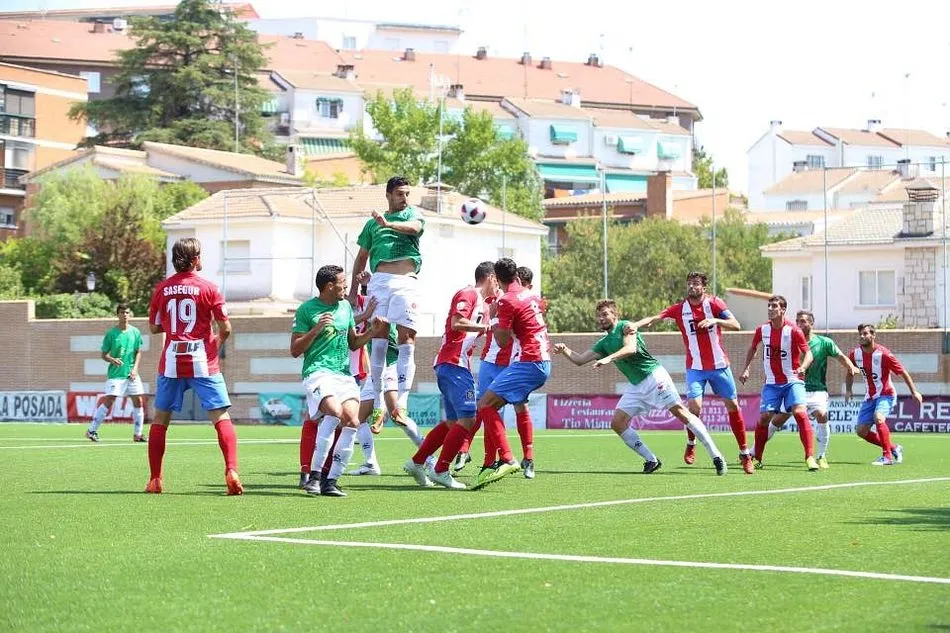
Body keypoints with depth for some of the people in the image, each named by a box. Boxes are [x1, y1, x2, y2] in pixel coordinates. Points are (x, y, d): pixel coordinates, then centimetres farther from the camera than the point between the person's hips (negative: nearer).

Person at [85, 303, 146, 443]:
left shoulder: (135, 332, 5)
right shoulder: (111, 334, -5)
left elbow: (138, 352, 11)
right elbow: (104, 354, 0)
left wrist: (135, 368, -2)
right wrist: (112, 360, -20)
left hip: (131, 373, 4)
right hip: (115, 374, -4)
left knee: (138, 402, 2)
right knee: (109, 401, -11)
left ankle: (137, 434, 13)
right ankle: (92, 430, -3)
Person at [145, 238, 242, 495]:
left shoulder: (162, 289, 3)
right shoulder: (208, 288, -5)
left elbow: (154, 327, 12)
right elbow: (225, 328, -7)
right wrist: (217, 342, 14)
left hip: (171, 363, 2)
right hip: (203, 363, -2)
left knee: (160, 418, 14)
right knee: (221, 416, -1)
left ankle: (155, 479, 11)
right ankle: (231, 471, -18)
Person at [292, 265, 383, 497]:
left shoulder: (346, 306, 17)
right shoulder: (306, 310, -1)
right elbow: (295, 350, -2)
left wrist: (372, 331, 8)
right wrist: (316, 330, -14)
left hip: (344, 374, 6)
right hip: (317, 372, -6)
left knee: (352, 421, -15)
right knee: (334, 411, -31)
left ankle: (330, 481, -8)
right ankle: (314, 475, -23)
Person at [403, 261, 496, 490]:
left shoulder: (481, 301, 21)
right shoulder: (468, 294, -8)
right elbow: (457, 323, -20)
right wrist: (487, 326, -17)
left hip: (454, 365, 10)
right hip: (454, 364, -10)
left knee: (453, 422, 13)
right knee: (467, 419, -14)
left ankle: (416, 463, 18)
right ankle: (440, 471, -11)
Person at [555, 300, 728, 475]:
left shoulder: (625, 326, -6)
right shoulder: (603, 343, 16)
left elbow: (631, 348, -24)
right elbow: (580, 360, 17)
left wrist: (608, 359, -34)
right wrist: (564, 350, 0)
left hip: (654, 376, -8)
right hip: (635, 386, 8)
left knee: (680, 412, -14)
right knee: (617, 423, -4)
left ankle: (716, 456, -12)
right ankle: (651, 460, 3)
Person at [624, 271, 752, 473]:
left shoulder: (715, 303, -4)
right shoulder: (679, 309, -1)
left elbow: (736, 325, -13)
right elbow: (654, 318, -12)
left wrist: (715, 320, -30)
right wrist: (636, 324, -32)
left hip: (719, 365, 0)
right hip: (695, 367, 0)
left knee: (732, 405, 3)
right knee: (694, 405, -18)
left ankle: (745, 454, 14)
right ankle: (691, 444, 10)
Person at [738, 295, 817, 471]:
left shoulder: (793, 331, -12)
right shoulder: (762, 330, 1)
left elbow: (808, 353, -13)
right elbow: (753, 348, 20)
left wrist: (803, 367, -33)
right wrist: (746, 369, 13)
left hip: (792, 382, -4)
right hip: (772, 383, 4)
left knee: (800, 413, -21)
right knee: (764, 417, -4)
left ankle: (810, 457, -21)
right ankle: (757, 458, 14)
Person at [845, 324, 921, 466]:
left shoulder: (883, 354, -20)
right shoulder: (855, 354, -4)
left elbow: (903, 373, -11)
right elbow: (850, 373, 16)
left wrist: (914, 392, -12)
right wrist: (848, 390, 1)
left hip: (886, 395, -6)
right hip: (870, 397, 6)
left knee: (878, 417, -34)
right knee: (861, 431, -1)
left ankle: (887, 456, -23)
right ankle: (893, 448, 18)